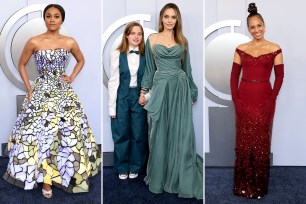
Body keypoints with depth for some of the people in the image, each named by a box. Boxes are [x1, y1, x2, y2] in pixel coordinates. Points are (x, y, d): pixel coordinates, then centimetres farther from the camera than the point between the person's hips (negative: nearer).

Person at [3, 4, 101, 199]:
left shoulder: (70, 42, 1)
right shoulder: (34, 42, -4)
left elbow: (81, 60, 18)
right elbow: (21, 64, 7)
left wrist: (72, 78, 5)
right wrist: (29, 89, 1)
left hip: (64, 92, 2)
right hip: (41, 92, -2)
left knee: (69, 132, 0)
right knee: (40, 132, -4)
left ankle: (61, 174, 18)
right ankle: (45, 178, 8)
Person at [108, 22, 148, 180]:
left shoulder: (146, 56, 1)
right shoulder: (117, 54, -3)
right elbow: (113, 81, -3)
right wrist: (112, 106, -5)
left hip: (139, 97, 1)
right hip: (122, 98, -1)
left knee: (139, 135, 8)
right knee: (121, 134, 8)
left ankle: (135, 167, 26)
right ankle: (122, 168, 24)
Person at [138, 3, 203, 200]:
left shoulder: (182, 41, 9)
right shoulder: (152, 39, 6)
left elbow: (187, 68, 12)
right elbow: (149, 67, 8)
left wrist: (192, 92, 12)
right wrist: (144, 90, 2)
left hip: (181, 88, 1)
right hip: (160, 88, -1)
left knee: (181, 133, 3)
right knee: (160, 134, 4)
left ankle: (181, 178, 15)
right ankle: (159, 177, 20)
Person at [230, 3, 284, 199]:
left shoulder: (275, 49, 0)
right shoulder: (241, 49, 5)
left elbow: (279, 77, -1)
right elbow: (234, 76, 4)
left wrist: (271, 100, -10)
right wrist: (235, 99, -6)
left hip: (264, 100, -2)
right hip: (243, 100, 2)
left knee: (261, 142, 6)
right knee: (243, 142, 7)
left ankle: (259, 185, 21)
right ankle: (242, 184, 21)